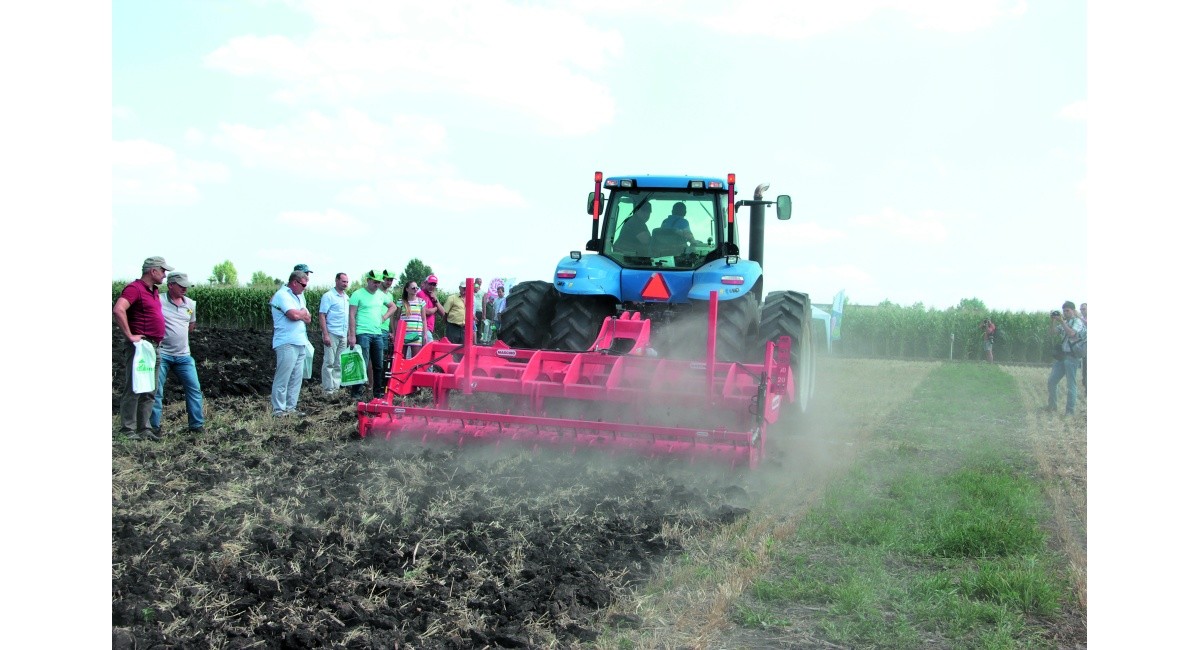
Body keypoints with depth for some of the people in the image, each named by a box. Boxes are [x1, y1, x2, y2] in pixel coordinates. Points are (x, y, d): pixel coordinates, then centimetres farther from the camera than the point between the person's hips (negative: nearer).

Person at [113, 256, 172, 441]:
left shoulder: (154, 291, 18)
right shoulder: (135, 288, -10)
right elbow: (118, 310, -26)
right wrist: (129, 335, -22)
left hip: (155, 347, 9)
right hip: (140, 345, -9)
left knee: (150, 391, 10)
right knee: (134, 389, -6)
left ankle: (144, 428, 15)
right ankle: (128, 430, -2)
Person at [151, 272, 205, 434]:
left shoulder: (190, 304, 9)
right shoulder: (158, 301, -9)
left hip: (184, 355, 5)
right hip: (161, 354, -5)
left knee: (194, 389, 2)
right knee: (156, 391, 0)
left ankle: (197, 425, 10)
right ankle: (154, 427, 10)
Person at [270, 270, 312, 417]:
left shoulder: (299, 296, 19)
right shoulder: (282, 295, -9)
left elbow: (308, 318, 14)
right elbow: (294, 315, -21)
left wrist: (299, 314, -6)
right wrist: (303, 312, -1)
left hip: (300, 343, 9)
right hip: (287, 344, -9)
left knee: (297, 377, 10)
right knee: (283, 378, -7)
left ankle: (290, 407, 16)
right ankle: (278, 409, -3)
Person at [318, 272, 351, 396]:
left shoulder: (347, 297, 16)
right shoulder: (328, 296, -5)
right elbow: (321, 315, -10)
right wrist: (325, 335, -17)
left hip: (343, 335, 7)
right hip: (332, 333, -7)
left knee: (339, 364, 9)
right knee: (329, 362, -4)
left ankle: (336, 387, 14)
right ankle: (328, 389, -2)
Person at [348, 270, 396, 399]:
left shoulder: (382, 295, 13)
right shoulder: (358, 294, -4)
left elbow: (393, 306, 28)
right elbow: (352, 316, -8)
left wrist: (385, 317, 10)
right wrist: (352, 335, -14)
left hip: (378, 334, 6)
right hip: (363, 334, -6)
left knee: (379, 365, 10)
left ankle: (378, 392, 20)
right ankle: (356, 392, -2)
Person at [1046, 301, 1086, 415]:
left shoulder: (1077, 321, -5)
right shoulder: (1064, 323, 16)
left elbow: (1071, 333, -22)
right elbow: (1052, 333, 8)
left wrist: (1062, 321, -22)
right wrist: (1053, 321, -3)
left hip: (1072, 357, -7)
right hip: (1061, 356, 7)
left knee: (1070, 385, -4)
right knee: (1051, 382, 8)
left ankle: (1070, 411, 1)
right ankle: (1053, 406, 21)